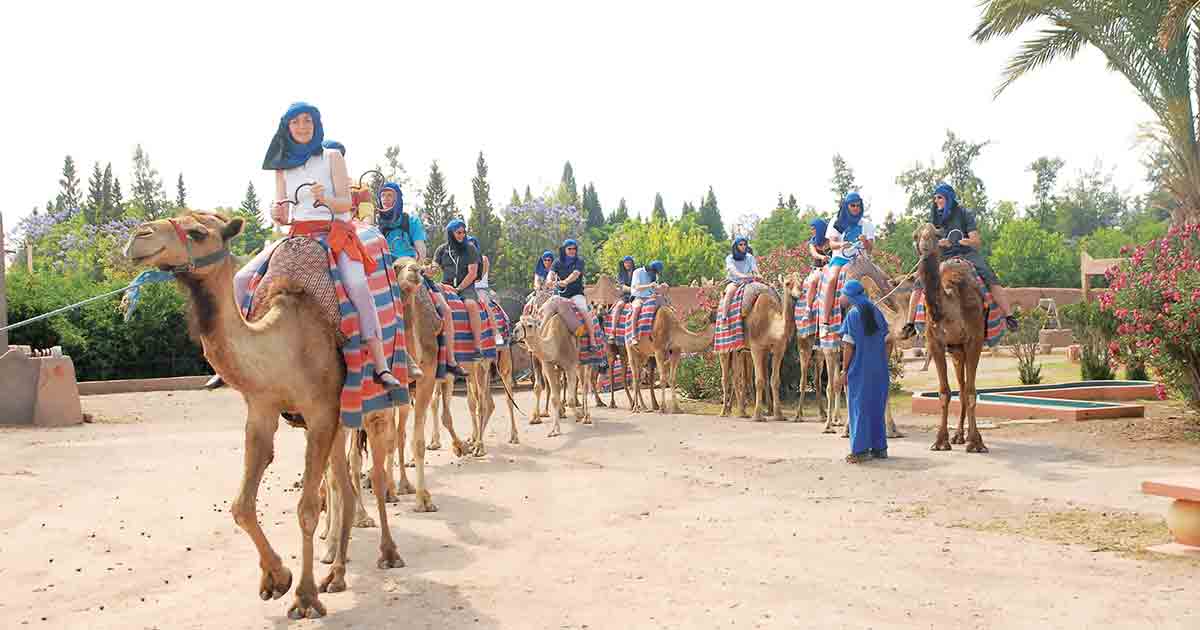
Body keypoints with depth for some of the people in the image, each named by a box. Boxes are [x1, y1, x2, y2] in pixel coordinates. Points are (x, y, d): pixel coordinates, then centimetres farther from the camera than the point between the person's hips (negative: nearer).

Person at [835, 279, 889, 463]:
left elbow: (849, 346, -12)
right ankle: (879, 447, 18)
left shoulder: (853, 314, -10)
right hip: (879, 369, 6)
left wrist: (844, 371, -7)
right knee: (876, 406, 13)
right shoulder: (875, 312, 7)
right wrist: (883, 362, 14)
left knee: (859, 407, 1)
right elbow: (885, 337, 7)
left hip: (859, 369, -6)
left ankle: (860, 449, 1)